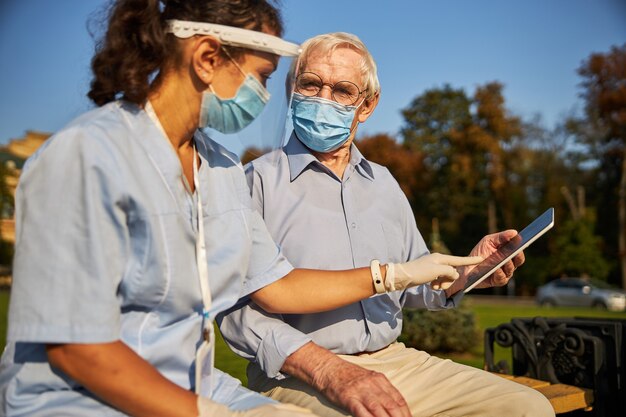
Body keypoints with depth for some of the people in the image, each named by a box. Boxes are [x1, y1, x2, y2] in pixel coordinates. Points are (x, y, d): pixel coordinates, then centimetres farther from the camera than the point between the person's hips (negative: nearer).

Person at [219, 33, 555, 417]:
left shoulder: (384, 184, 15)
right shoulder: (257, 181, -5)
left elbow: (415, 284, 19)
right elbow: (240, 307, -13)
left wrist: (468, 272, -2)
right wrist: (329, 371, -24)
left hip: (395, 360, 6)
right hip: (298, 375, -6)